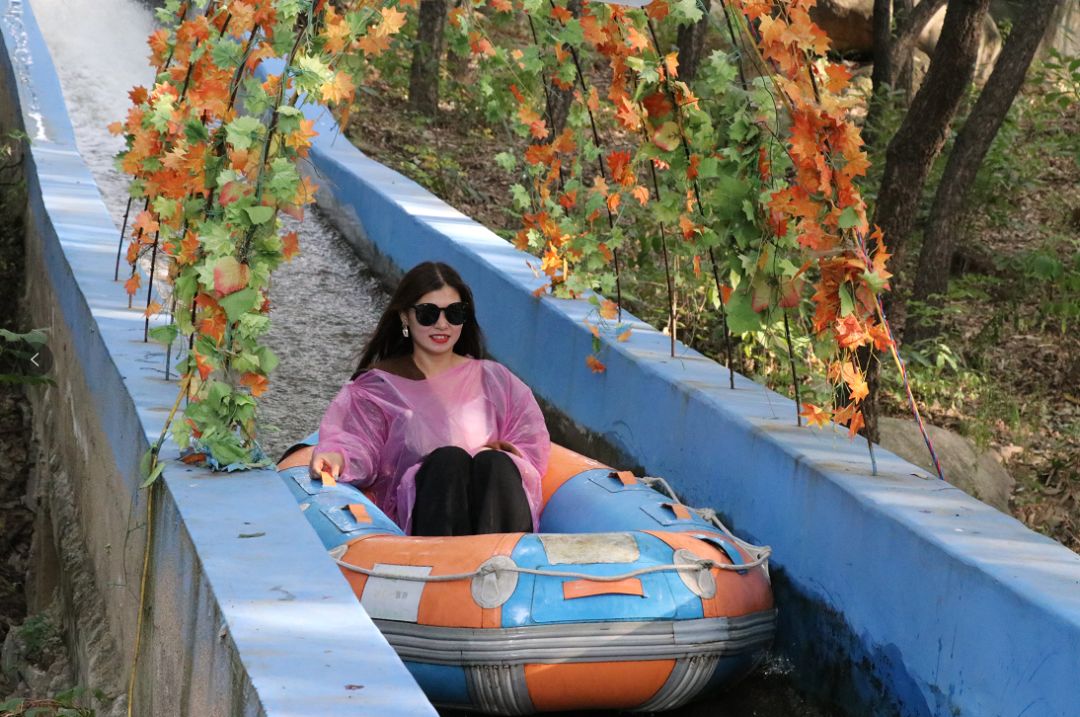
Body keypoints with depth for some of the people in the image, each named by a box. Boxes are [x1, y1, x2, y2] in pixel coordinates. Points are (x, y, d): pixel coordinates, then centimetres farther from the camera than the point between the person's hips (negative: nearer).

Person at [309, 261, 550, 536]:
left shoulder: (492, 378, 23)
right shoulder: (378, 385, 19)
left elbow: (532, 447, 14)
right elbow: (359, 445, 3)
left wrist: (497, 457, -9)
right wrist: (337, 457, -21)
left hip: (490, 499, 1)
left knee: (493, 461, -31)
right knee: (450, 459, -31)